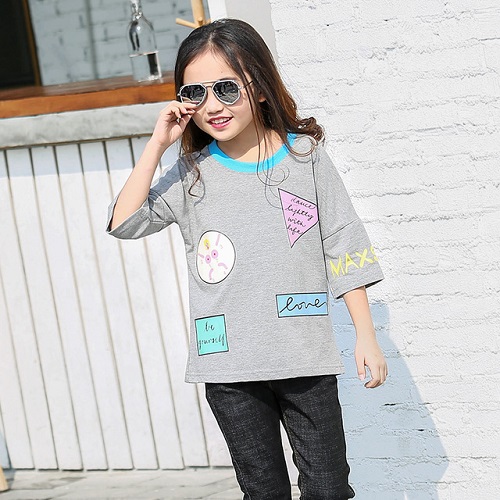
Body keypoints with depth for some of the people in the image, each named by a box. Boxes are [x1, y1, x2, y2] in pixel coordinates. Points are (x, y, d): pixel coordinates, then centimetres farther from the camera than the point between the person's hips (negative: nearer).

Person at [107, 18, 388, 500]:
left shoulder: (305, 156, 0)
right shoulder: (191, 174, 4)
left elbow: (345, 250, 3)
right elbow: (124, 221, -5)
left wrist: (366, 335, 0)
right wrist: (157, 145, -9)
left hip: (305, 359, -1)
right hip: (230, 370, 1)